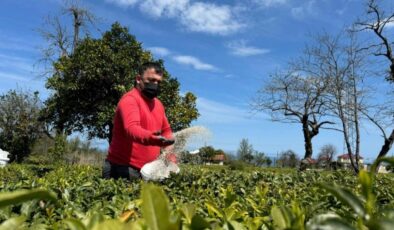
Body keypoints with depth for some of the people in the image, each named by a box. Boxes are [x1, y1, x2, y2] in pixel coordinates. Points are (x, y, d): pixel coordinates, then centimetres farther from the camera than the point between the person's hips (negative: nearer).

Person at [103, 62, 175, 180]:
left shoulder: (158, 104, 12)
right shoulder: (130, 99, -12)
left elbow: (166, 130, 22)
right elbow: (131, 128, -29)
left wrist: (169, 154, 6)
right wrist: (151, 138, -49)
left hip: (147, 170, 7)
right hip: (122, 169, -7)